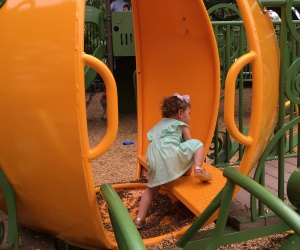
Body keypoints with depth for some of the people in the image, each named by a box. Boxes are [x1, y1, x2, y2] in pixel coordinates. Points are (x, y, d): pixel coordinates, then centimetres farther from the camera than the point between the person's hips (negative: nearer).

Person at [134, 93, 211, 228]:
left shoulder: (158, 125, 36)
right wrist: (195, 166, 38)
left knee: (152, 188, 18)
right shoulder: (181, 125, 18)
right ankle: (198, 169, -14)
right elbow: (189, 145, 23)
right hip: (171, 155, -5)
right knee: (197, 144, 11)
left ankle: (139, 219, 9)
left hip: (153, 160, 6)